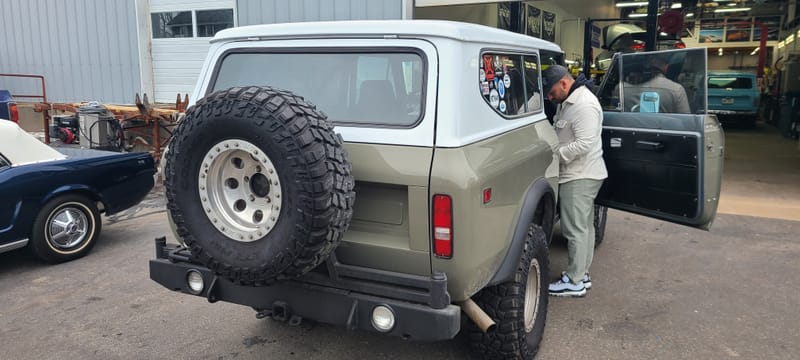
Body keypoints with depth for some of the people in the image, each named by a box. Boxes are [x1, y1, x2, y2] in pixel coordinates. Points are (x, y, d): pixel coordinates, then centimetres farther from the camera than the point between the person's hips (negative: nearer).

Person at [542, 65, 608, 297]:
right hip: (580, 175, 11)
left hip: (580, 177, -11)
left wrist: (554, 154, -19)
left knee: (575, 229, -4)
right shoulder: (568, 101, 12)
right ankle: (581, 274, 27)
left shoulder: (584, 105, -20)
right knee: (584, 226, 16)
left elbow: (583, 144, -26)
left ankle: (574, 282, 4)